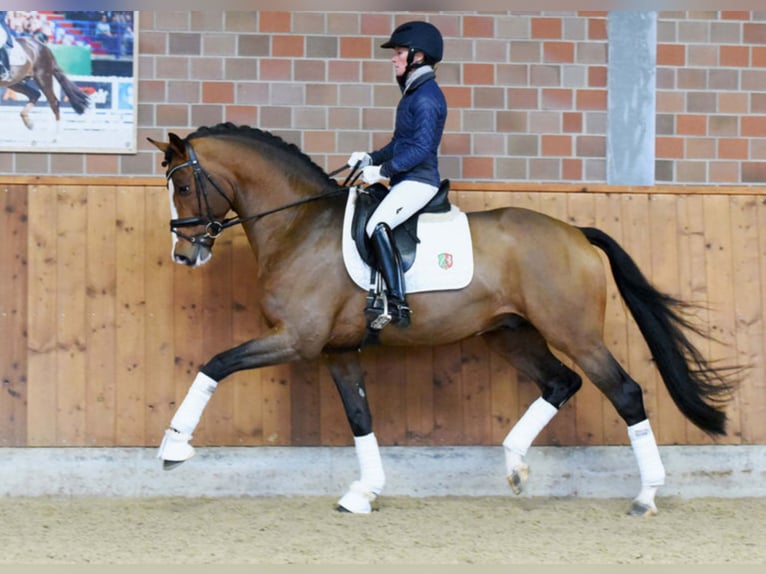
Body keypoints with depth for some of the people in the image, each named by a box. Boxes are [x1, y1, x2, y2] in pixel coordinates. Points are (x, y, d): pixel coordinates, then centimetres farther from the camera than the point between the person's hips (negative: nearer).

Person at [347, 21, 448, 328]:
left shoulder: (426, 98, -14)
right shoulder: (413, 93, 17)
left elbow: (420, 148, -22)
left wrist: (382, 170, -20)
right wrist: (371, 158, 11)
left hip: (418, 181, -11)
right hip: (405, 180, 11)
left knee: (377, 225, -30)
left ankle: (398, 304, -33)